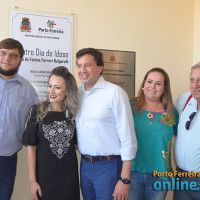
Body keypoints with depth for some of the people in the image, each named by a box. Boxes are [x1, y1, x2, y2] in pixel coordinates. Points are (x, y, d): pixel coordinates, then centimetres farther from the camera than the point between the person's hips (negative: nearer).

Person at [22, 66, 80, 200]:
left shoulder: (73, 113, 1)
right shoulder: (37, 112, -6)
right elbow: (31, 148, -6)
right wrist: (32, 180, -8)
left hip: (69, 177, 2)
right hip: (44, 176, -2)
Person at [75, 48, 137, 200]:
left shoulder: (114, 92, -13)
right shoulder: (77, 94, 6)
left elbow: (128, 138, -15)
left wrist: (124, 180, -16)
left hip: (107, 166, -5)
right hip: (84, 164, 6)